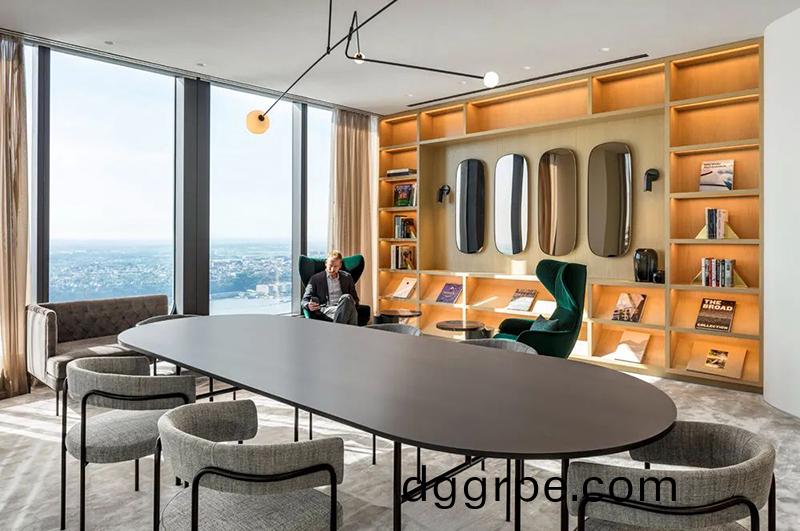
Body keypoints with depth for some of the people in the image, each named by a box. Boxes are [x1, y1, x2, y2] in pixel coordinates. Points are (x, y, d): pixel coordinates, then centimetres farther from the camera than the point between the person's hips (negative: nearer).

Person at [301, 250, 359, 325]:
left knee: (347, 298, -36)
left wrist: (350, 303, -1)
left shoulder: (347, 277, 23)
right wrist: (309, 305, -14)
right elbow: (304, 301, 11)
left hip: (344, 309, 3)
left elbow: (355, 299, 25)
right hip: (325, 311, -2)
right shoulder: (315, 279, 15)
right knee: (347, 298, -35)